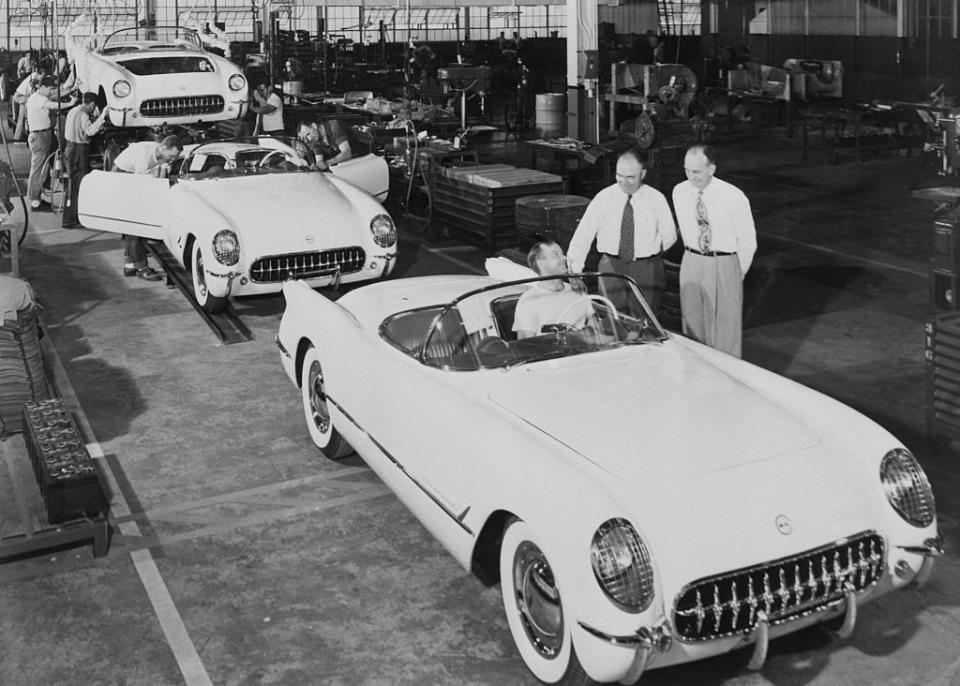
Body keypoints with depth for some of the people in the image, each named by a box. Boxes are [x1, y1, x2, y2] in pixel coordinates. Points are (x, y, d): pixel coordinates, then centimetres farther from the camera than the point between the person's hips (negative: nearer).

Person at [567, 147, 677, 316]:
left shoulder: (656, 199, -1)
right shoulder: (603, 198, -2)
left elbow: (669, 236, 8)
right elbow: (583, 234, -10)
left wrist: (649, 252, -4)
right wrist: (575, 269, -22)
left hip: (647, 269, 0)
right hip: (611, 267, 0)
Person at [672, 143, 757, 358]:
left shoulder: (733, 197, -14)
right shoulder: (679, 192, -1)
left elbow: (748, 240, -3)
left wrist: (738, 273, 5)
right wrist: (695, 257, 15)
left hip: (724, 266, -4)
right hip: (691, 265, 4)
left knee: (725, 329, 1)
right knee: (692, 326, 10)